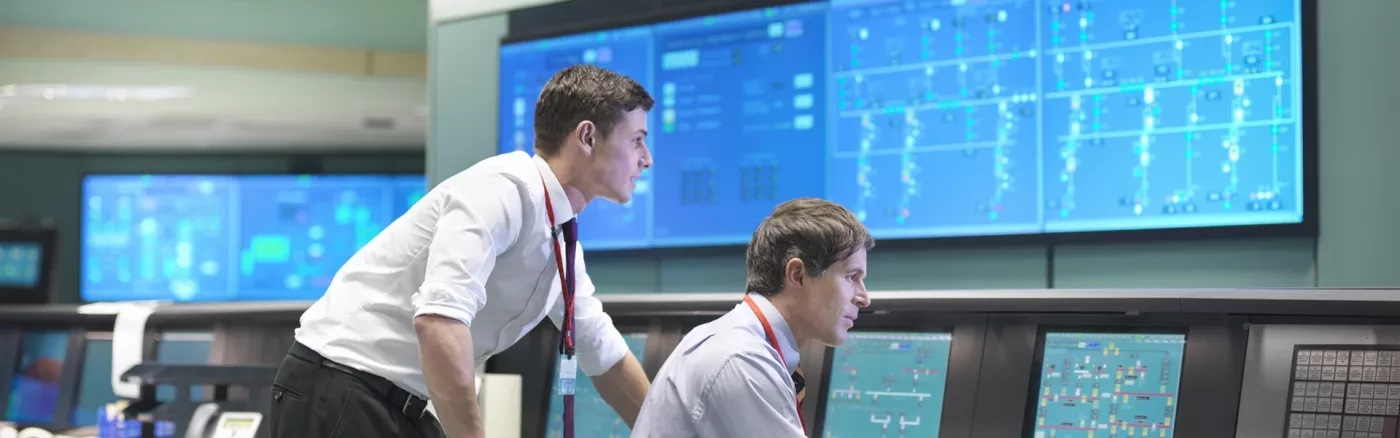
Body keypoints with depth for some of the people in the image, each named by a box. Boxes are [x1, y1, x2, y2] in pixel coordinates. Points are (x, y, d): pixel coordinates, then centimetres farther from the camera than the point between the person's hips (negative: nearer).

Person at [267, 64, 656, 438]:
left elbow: (605, 355, 24)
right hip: (343, 396, -10)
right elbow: (439, 319, -31)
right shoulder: (505, 190, -18)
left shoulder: (560, 240, 11)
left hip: (399, 405, 10)